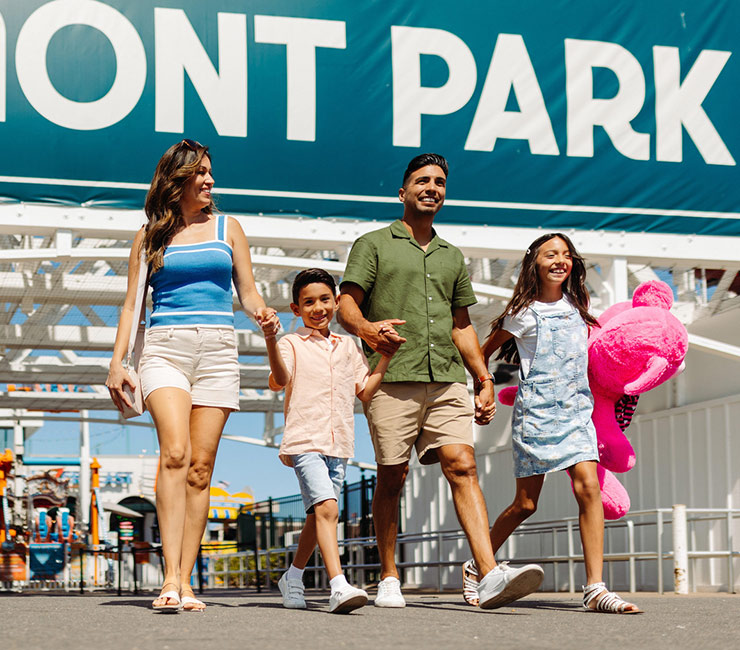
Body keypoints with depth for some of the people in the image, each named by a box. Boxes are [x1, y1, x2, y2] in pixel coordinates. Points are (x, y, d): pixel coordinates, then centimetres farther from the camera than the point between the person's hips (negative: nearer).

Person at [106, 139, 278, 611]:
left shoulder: (227, 228, 16)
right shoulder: (150, 236, 13)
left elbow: (248, 292, 15)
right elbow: (133, 303, 12)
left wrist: (261, 312, -8)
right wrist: (118, 361, 1)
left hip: (217, 349, 2)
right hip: (164, 348, -2)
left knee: (201, 466, -4)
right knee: (175, 453, -21)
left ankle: (185, 581, -1)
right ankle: (171, 577, -25)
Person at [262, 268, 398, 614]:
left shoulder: (347, 346, 17)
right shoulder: (292, 344, 2)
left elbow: (365, 390, 14)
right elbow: (280, 380, -17)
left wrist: (386, 355, 9)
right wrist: (270, 341, -31)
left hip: (338, 443, 6)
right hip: (304, 440, -6)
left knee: (318, 514, 13)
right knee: (326, 507, -22)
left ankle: (293, 578, 33)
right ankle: (339, 586, -31)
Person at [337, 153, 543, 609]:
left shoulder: (452, 256, 25)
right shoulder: (374, 245, 10)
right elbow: (347, 307, -1)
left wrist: (484, 379, 16)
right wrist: (368, 328, -24)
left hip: (447, 380, 3)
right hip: (393, 379, -3)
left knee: (463, 467, -11)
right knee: (392, 478, 0)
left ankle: (491, 576, -23)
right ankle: (389, 579, 12)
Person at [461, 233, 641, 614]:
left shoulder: (577, 307, 11)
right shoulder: (524, 314, -2)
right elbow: (483, 352, 10)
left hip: (575, 410, 4)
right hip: (535, 410, -3)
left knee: (588, 486, -16)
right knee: (525, 504, -1)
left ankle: (595, 589, -19)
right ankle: (477, 566, 22)